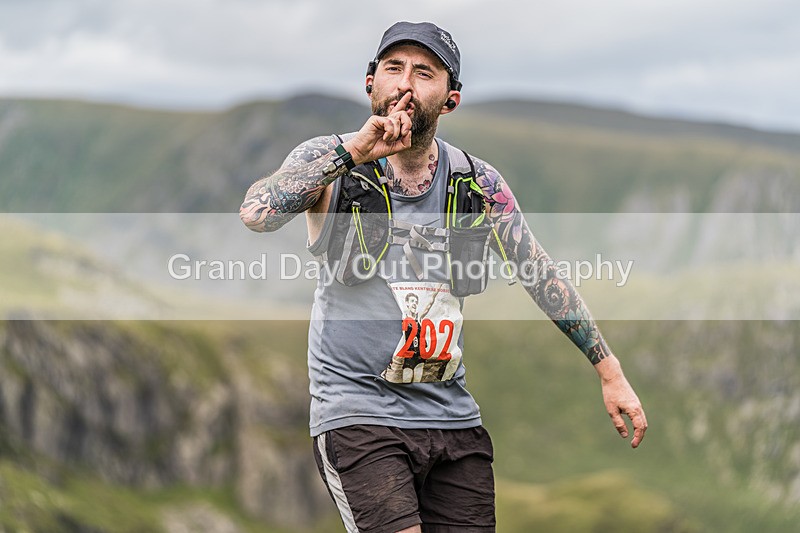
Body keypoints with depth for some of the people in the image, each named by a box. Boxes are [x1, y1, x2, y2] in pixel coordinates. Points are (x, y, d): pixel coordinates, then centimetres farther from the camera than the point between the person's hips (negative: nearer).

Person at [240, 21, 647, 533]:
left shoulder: (479, 182, 4)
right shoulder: (330, 160, -3)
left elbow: (543, 277, 11)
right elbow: (256, 214, -23)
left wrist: (612, 374, 10)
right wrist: (355, 149, -24)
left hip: (454, 417, 4)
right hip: (358, 411, -4)